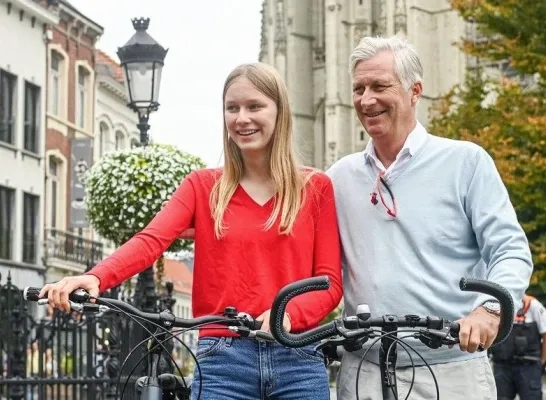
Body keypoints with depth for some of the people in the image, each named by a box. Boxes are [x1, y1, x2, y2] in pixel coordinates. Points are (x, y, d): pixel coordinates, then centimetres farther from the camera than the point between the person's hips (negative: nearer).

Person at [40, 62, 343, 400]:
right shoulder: (203, 186, 10)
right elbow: (151, 240, -7)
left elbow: (330, 283, 2)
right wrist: (95, 278, -26)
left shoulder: (316, 188, 7)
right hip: (222, 360, 0)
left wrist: (287, 313, -19)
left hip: (297, 360, 0)